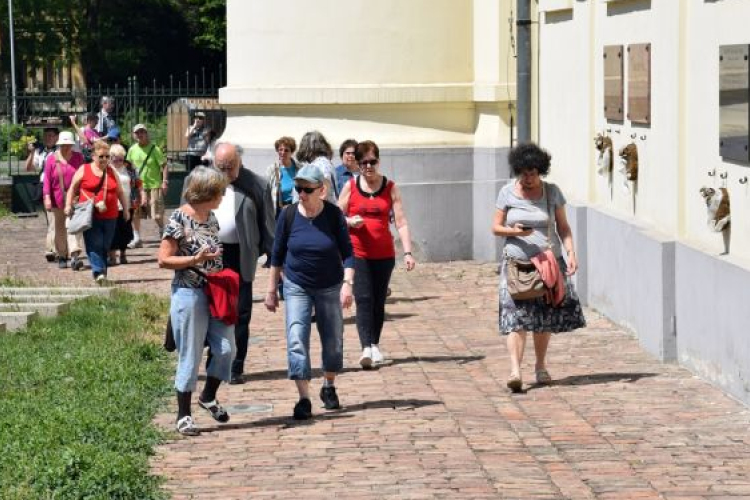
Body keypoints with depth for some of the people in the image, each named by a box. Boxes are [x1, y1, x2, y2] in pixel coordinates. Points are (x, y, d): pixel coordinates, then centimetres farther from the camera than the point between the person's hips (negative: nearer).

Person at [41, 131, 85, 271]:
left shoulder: (78, 157, 3)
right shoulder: (51, 159, 0)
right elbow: (47, 179, -2)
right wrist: (47, 197, -11)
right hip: (58, 199, 1)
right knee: (60, 228, 10)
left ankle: (75, 257, -20)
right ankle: (62, 256, 22)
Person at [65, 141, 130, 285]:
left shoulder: (112, 172, 15)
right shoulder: (84, 170, 5)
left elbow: (120, 193, 22)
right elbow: (72, 188, 9)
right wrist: (68, 205, -1)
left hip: (109, 217, 3)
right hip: (90, 217, -3)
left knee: (105, 246, 5)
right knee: (95, 245, -13)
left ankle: (102, 273, 15)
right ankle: (99, 272, -20)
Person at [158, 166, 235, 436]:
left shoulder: (211, 217, 10)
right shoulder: (180, 219, -13)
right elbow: (163, 260, -13)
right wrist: (195, 259, -23)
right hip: (189, 293, -7)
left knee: (226, 349, 2)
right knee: (190, 357, 0)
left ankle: (208, 398, 25)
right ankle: (184, 415, 12)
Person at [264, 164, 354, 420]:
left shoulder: (334, 215, -11)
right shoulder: (289, 214, -8)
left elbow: (347, 252, -6)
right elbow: (278, 253, 2)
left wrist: (347, 283, -19)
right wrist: (271, 289, 4)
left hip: (329, 288, 0)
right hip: (296, 287, 0)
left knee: (333, 342, 9)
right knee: (296, 341, -12)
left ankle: (329, 387, 32)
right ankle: (304, 398, -12)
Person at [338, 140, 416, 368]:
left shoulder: (390, 187, 3)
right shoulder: (350, 186, 2)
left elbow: (401, 222, -2)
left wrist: (408, 252, -12)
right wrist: (350, 222, -13)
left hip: (384, 254, 1)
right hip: (357, 253, -1)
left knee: (379, 301, 8)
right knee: (364, 299, -12)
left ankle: (375, 344, 22)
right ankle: (366, 348, -21)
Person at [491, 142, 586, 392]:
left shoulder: (552, 192, 4)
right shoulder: (507, 192, 2)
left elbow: (563, 227, 7)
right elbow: (496, 227, 5)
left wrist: (571, 253, -6)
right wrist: (512, 231, -16)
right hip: (517, 262, -1)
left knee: (545, 317, 5)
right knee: (516, 315, -14)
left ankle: (541, 366, 22)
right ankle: (515, 370, -22)